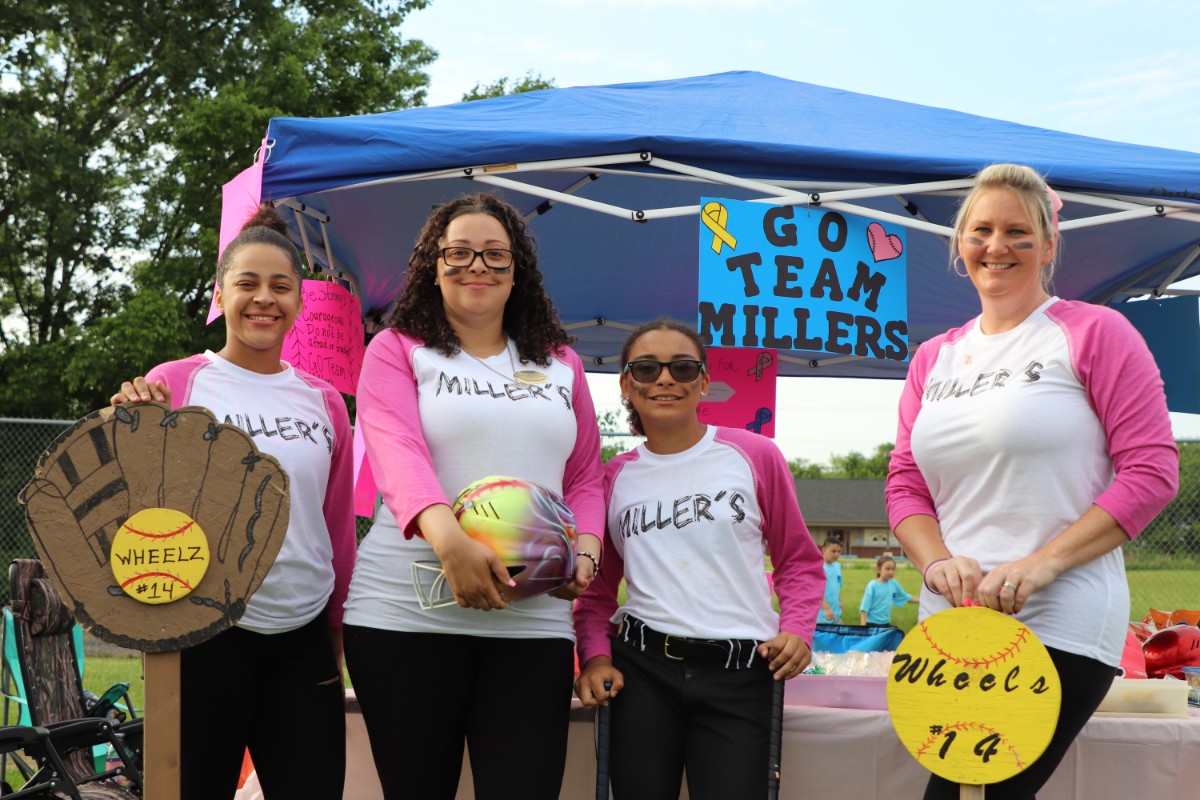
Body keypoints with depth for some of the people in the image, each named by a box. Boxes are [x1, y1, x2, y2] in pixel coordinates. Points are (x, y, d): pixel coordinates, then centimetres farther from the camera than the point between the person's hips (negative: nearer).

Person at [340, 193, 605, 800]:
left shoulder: (561, 363, 17)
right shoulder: (397, 350, 5)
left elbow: (585, 475, 19)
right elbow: (396, 451, -13)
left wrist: (585, 551, -2)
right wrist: (449, 539, -31)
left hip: (533, 619, 3)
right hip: (407, 613, -2)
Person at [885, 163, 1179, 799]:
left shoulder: (1093, 333, -3)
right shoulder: (933, 358, 14)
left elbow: (1151, 471, -8)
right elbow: (904, 485, 13)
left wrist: (1039, 565, -16)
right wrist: (939, 563, -8)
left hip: (1059, 626, -6)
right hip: (950, 623, 6)